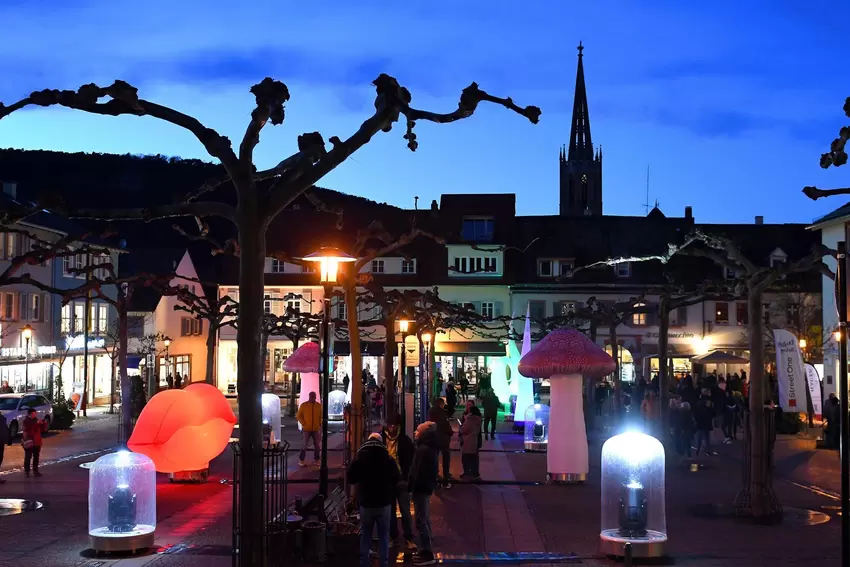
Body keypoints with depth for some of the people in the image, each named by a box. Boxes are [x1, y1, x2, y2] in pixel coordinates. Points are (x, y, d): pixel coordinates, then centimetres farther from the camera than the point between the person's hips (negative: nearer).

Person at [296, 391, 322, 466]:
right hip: (306, 429, -3)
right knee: (304, 445, -2)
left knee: (317, 445, 7)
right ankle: (301, 460, 6)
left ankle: (316, 460, 19)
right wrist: (303, 424, -8)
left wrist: (320, 423, 0)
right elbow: (299, 416, -1)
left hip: (316, 429, 3)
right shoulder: (303, 405, -5)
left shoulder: (319, 405, 3)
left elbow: (321, 416, 13)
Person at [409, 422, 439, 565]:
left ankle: (427, 554, -5)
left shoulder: (424, 450, -22)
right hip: (425, 487, 11)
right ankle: (426, 550, 25)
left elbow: (419, 471, -24)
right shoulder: (428, 447, 11)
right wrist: (412, 485, 19)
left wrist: (412, 487, -17)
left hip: (421, 488, -11)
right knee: (425, 519, 17)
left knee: (421, 521, -7)